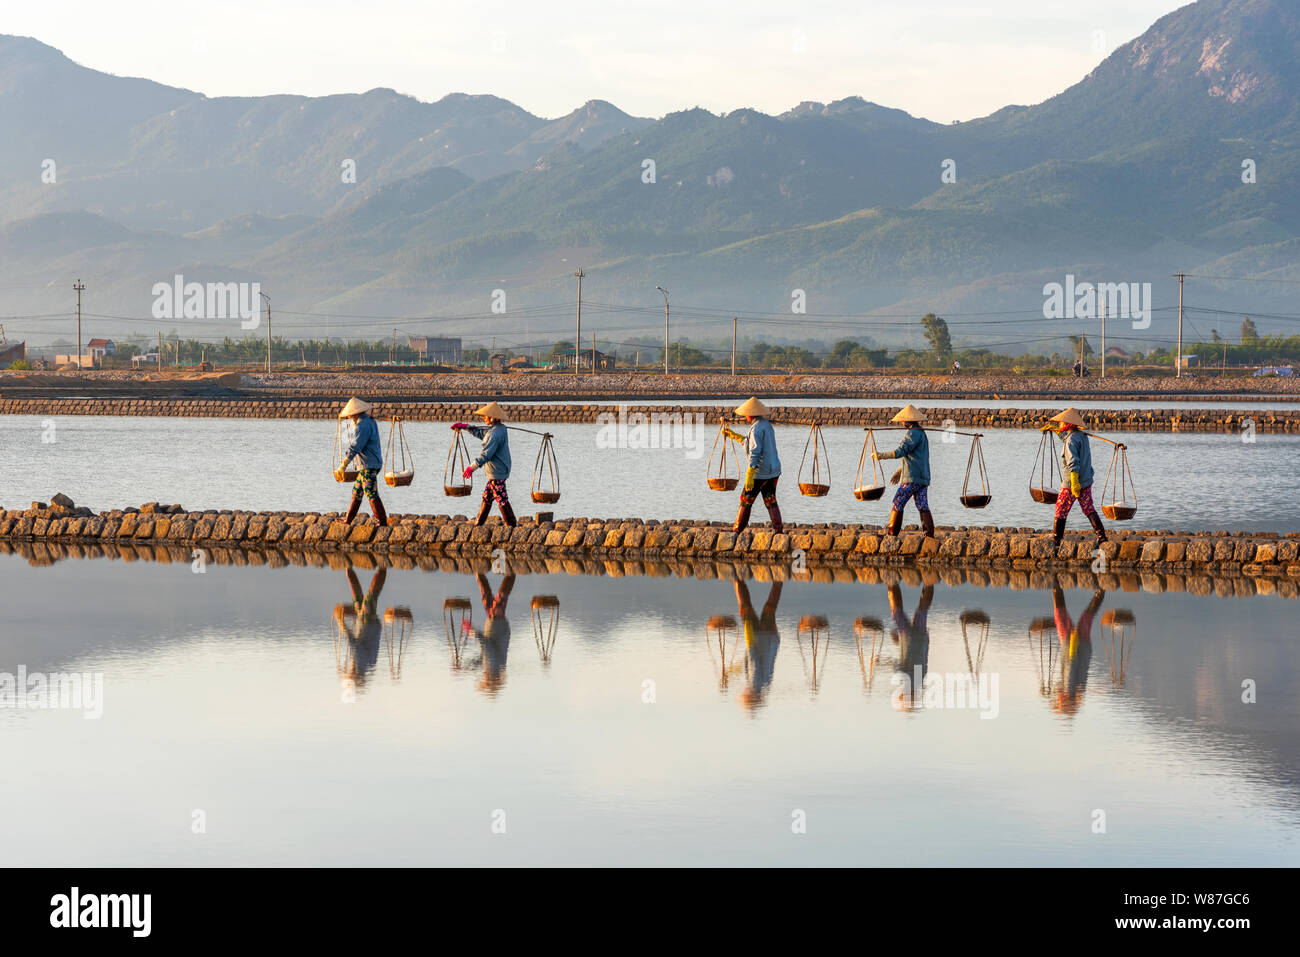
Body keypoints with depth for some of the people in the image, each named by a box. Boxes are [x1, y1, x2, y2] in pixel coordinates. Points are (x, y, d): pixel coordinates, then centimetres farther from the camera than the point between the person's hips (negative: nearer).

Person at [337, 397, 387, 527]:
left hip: (369, 466, -10)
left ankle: (382, 521, 0)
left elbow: (356, 447, -19)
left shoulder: (363, 425, -19)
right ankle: (348, 520, 21)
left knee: (371, 494, -5)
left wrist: (344, 464, -14)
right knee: (357, 491, 15)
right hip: (369, 464, 10)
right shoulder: (370, 421, 12)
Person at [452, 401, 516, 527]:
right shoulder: (499, 428, 10)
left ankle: (512, 525, 2)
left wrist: (472, 467, -20)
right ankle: (478, 523, 25)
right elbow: (479, 432, 26)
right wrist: (465, 426, 20)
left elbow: (486, 454, -25)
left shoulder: (495, 433, -23)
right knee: (486, 497, 17)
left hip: (497, 473, -11)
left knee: (501, 500, -4)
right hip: (495, 471, 11)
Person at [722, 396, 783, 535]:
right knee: (770, 501, 11)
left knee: (746, 501, 2)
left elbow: (755, 453, -24)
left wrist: (749, 476, -26)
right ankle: (778, 530, 4)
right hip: (773, 471, 8)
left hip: (760, 472, -8)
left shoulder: (757, 429, -17)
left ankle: (736, 530, 9)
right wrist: (733, 435, 30)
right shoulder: (767, 425, 12)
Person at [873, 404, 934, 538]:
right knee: (923, 507, 3)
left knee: (897, 504, -1)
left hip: (912, 478, -9)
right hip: (924, 477, 9)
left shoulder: (913, 433, -11)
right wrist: (900, 471, 31)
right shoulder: (922, 433, 20)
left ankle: (892, 532, 1)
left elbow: (901, 452, -18)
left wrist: (881, 455, -10)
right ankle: (929, 534, -5)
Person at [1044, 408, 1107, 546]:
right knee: (1089, 509, 14)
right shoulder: (1082, 435, 7)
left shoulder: (1071, 441, -20)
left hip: (1071, 483, -8)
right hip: (1087, 481, 8)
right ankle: (1101, 535, 7)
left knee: (1061, 511, 4)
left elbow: (1073, 463, -26)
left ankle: (1056, 539, 10)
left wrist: (1074, 483, -28)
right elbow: (1066, 434, 31)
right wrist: (1053, 427, 41)